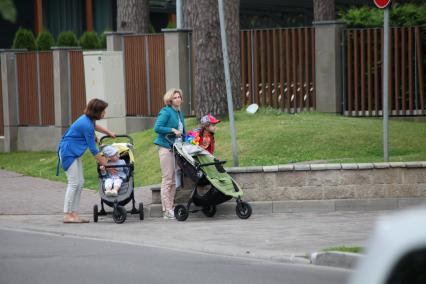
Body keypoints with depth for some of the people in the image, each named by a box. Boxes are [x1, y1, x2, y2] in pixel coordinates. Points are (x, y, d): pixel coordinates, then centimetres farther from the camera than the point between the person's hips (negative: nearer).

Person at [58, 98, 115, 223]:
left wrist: (108, 132, 30)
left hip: (75, 153, 10)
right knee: (74, 183, -12)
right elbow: (93, 150, -20)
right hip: (68, 153, -10)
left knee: (80, 183, 7)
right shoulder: (86, 125, -24)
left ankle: (74, 213, 7)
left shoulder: (88, 119, 3)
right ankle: (67, 215, -10)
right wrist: (106, 165, -16)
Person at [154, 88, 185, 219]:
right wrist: (173, 130, -17)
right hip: (166, 148, -8)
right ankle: (167, 210, -7)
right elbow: (157, 128, -17)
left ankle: (170, 208, 14)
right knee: (167, 179, -8)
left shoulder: (180, 113, 16)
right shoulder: (166, 112, -8)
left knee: (174, 180, 9)